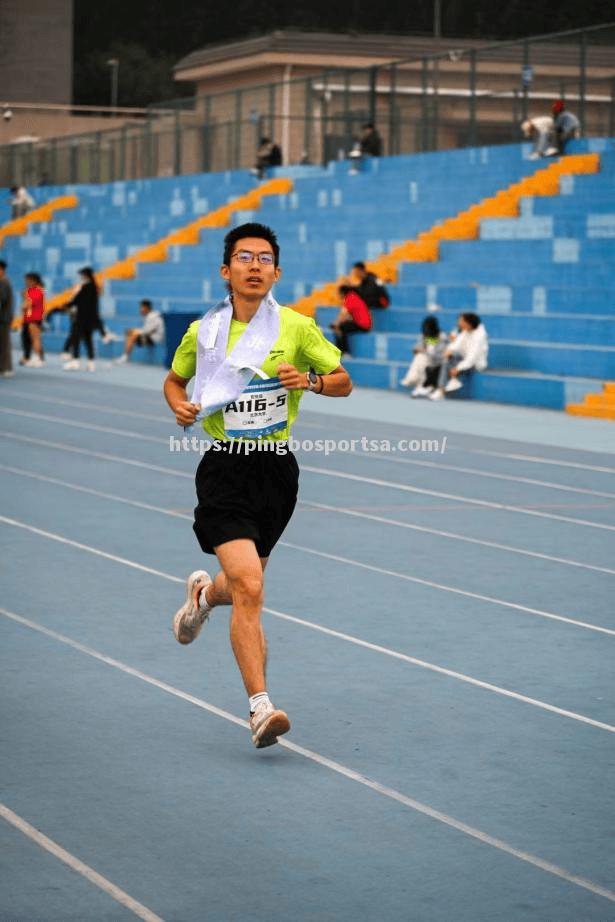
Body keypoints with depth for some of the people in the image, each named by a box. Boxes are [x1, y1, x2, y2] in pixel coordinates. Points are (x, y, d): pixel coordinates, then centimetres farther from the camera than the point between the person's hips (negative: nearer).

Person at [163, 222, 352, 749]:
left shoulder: (297, 328, -1)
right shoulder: (202, 332, 2)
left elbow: (344, 382, 7)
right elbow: (175, 380, 20)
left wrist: (311, 380, -15)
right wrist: (181, 406, -2)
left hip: (277, 468, 2)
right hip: (224, 469, -2)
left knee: (245, 585, 16)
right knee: (249, 587, -18)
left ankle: (205, 593, 54)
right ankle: (260, 706, -16)